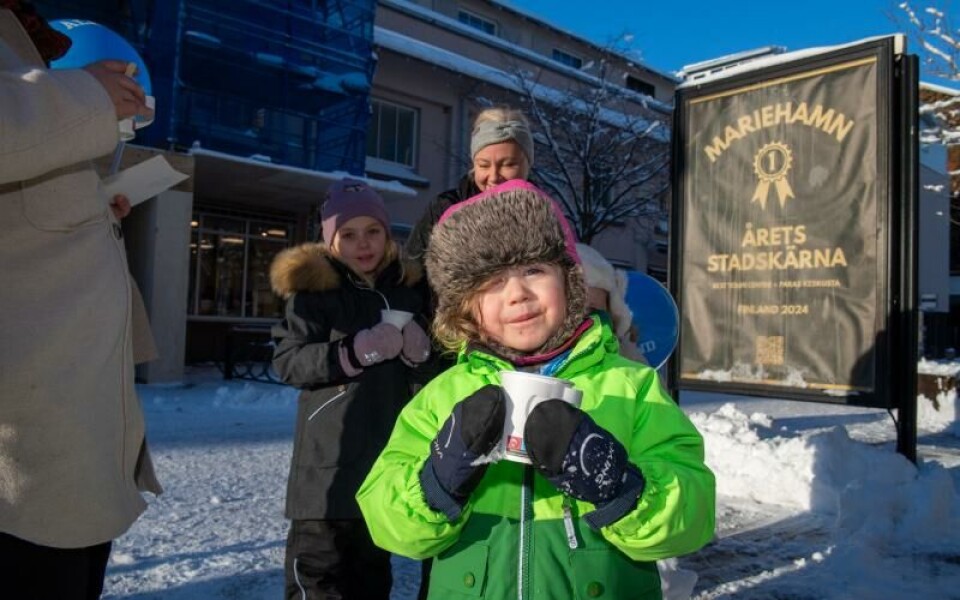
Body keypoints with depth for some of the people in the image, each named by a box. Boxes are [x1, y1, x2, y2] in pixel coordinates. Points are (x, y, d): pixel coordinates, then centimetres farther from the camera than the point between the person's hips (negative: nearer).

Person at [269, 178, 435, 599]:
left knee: (373, 565, 20)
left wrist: (421, 349, -5)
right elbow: (287, 360, -11)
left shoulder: (409, 285, 9)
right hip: (331, 452, -4)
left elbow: (434, 359, 19)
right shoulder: (312, 289, -5)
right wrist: (355, 351, -22)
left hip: (390, 448, 5)